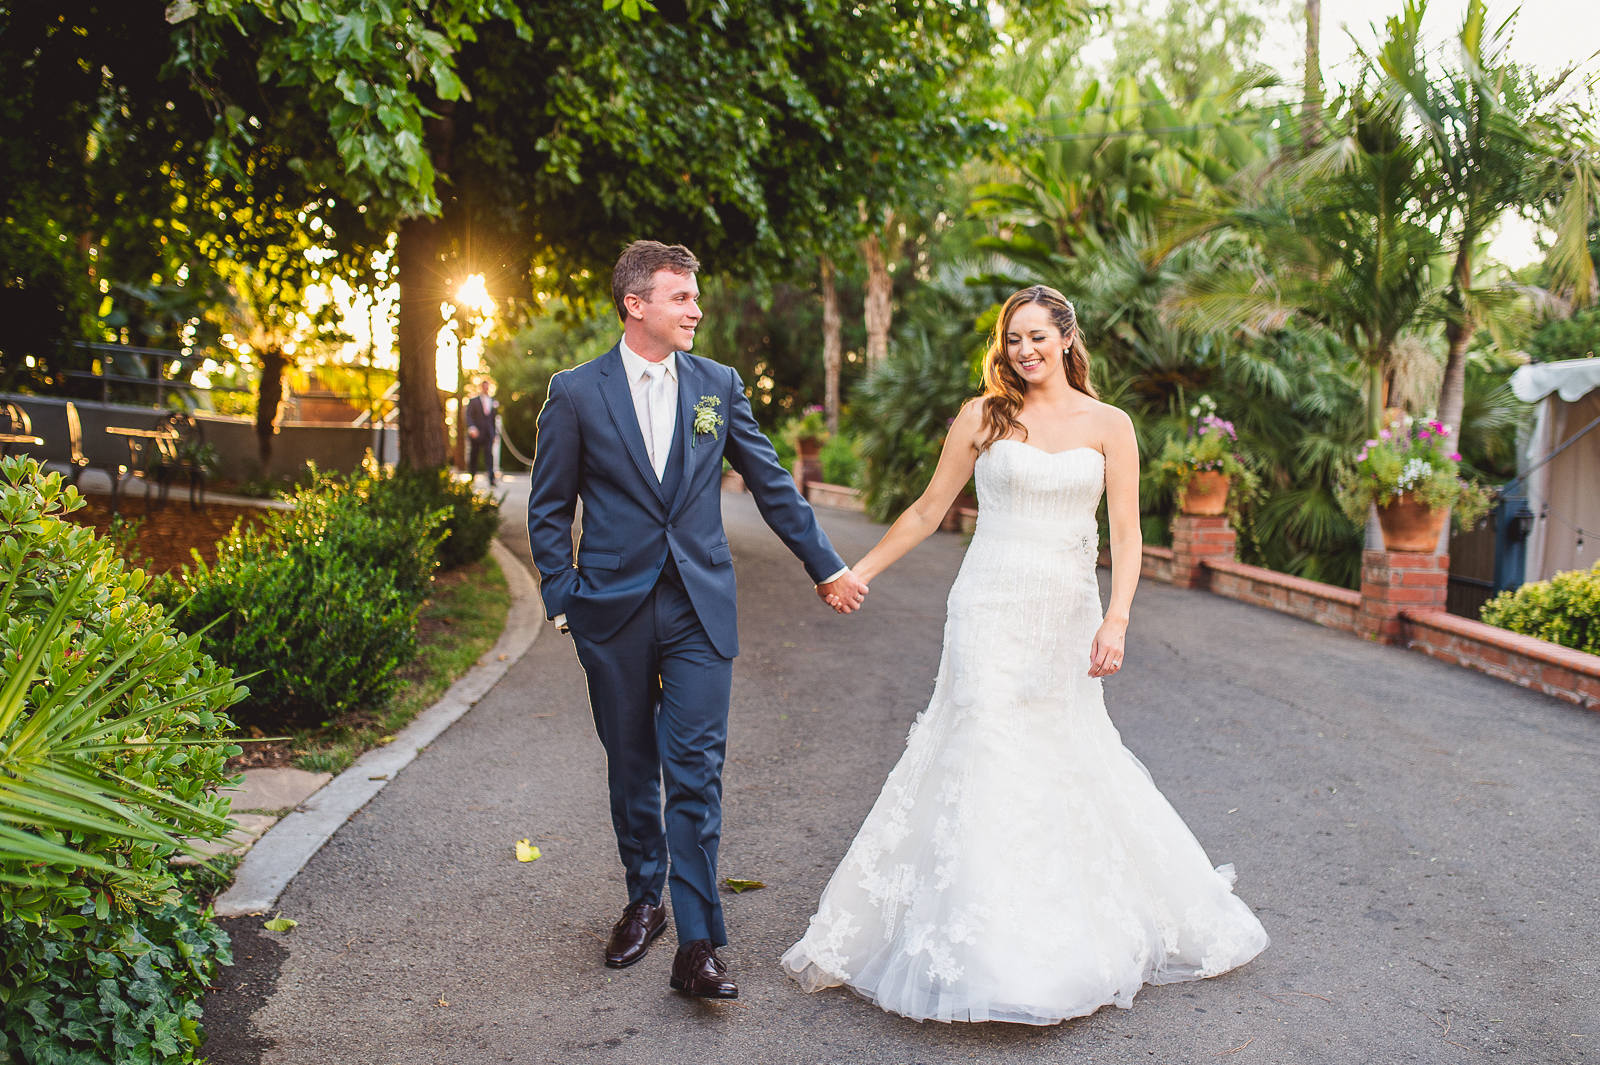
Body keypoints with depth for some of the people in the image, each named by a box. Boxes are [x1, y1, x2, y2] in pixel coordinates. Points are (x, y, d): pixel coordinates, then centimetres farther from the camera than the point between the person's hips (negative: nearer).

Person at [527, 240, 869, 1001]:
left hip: (700, 609, 0)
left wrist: (826, 567, 14)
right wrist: (562, 601, -1)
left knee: (695, 773, -5)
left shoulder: (718, 385, 5)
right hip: (614, 610, 0)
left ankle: (697, 946, -1)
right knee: (631, 768, 12)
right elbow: (549, 509, 5)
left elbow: (772, 486, 12)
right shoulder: (576, 393, -1)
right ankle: (643, 902, 32)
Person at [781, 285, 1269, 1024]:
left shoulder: (1108, 426, 4)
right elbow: (928, 511, 10)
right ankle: (986, 955, 0)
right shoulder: (982, 417, 4)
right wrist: (858, 572, 9)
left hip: (1067, 617, 1)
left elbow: (1125, 533, -1)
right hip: (992, 610, -1)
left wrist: (1115, 622, -13)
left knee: (1070, 761, 9)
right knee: (987, 759, -7)